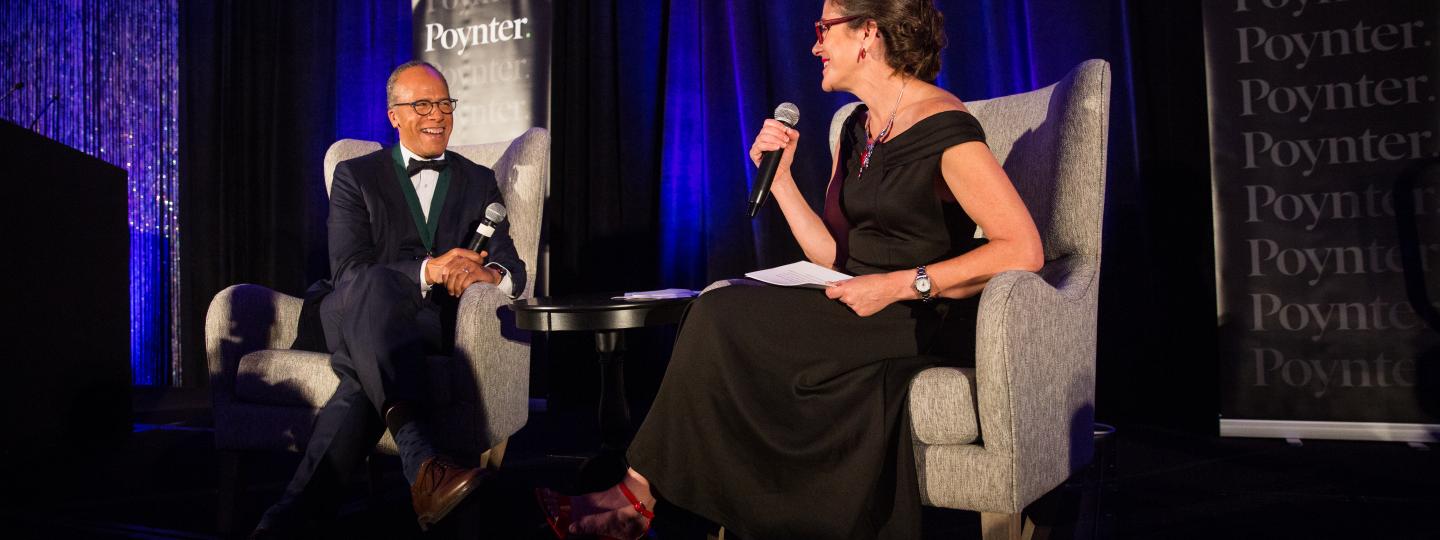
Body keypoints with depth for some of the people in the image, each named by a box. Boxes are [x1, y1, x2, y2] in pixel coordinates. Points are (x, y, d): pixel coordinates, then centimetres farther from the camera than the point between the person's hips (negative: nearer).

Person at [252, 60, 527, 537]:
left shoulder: (479, 182, 20)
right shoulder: (355, 176, 14)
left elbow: (512, 269, 7)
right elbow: (347, 271, -3)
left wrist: (490, 274, -21)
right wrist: (427, 271, -22)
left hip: (436, 323, 1)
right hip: (353, 314, -1)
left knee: (366, 381, -38)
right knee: (375, 283, -42)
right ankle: (422, 462, -58)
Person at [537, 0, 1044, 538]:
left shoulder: (944, 129, -12)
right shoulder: (855, 130, 14)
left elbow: (1024, 250, -18)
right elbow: (833, 254, 11)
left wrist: (902, 285, -20)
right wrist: (779, 178, 2)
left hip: (929, 322, -7)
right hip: (865, 311, 8)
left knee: (724, 318, -19)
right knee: (723, 309, -17)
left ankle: (639, 494, -5)